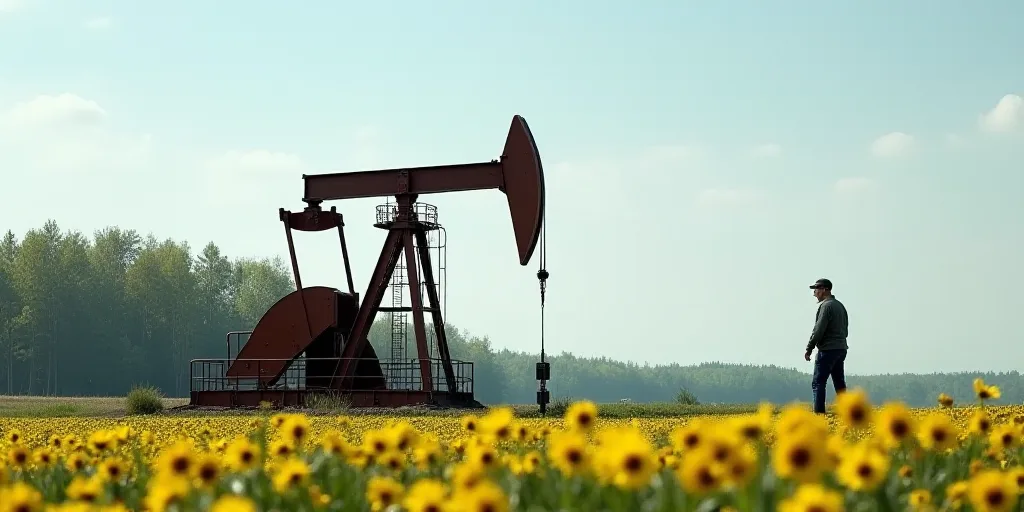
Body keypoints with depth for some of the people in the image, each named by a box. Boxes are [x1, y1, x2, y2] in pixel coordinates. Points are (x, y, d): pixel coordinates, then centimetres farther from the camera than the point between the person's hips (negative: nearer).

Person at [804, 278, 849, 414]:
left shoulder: (826, 306, -12)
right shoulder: (840, 306, 16)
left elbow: (818, 330, -16)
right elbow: (845, 330, 20)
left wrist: (809, 349, -10)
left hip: (828, 350, -9)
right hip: (841, 349, 9)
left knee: (818, 382, -7)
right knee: (839, 383, 11)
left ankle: (819, 413, -13)